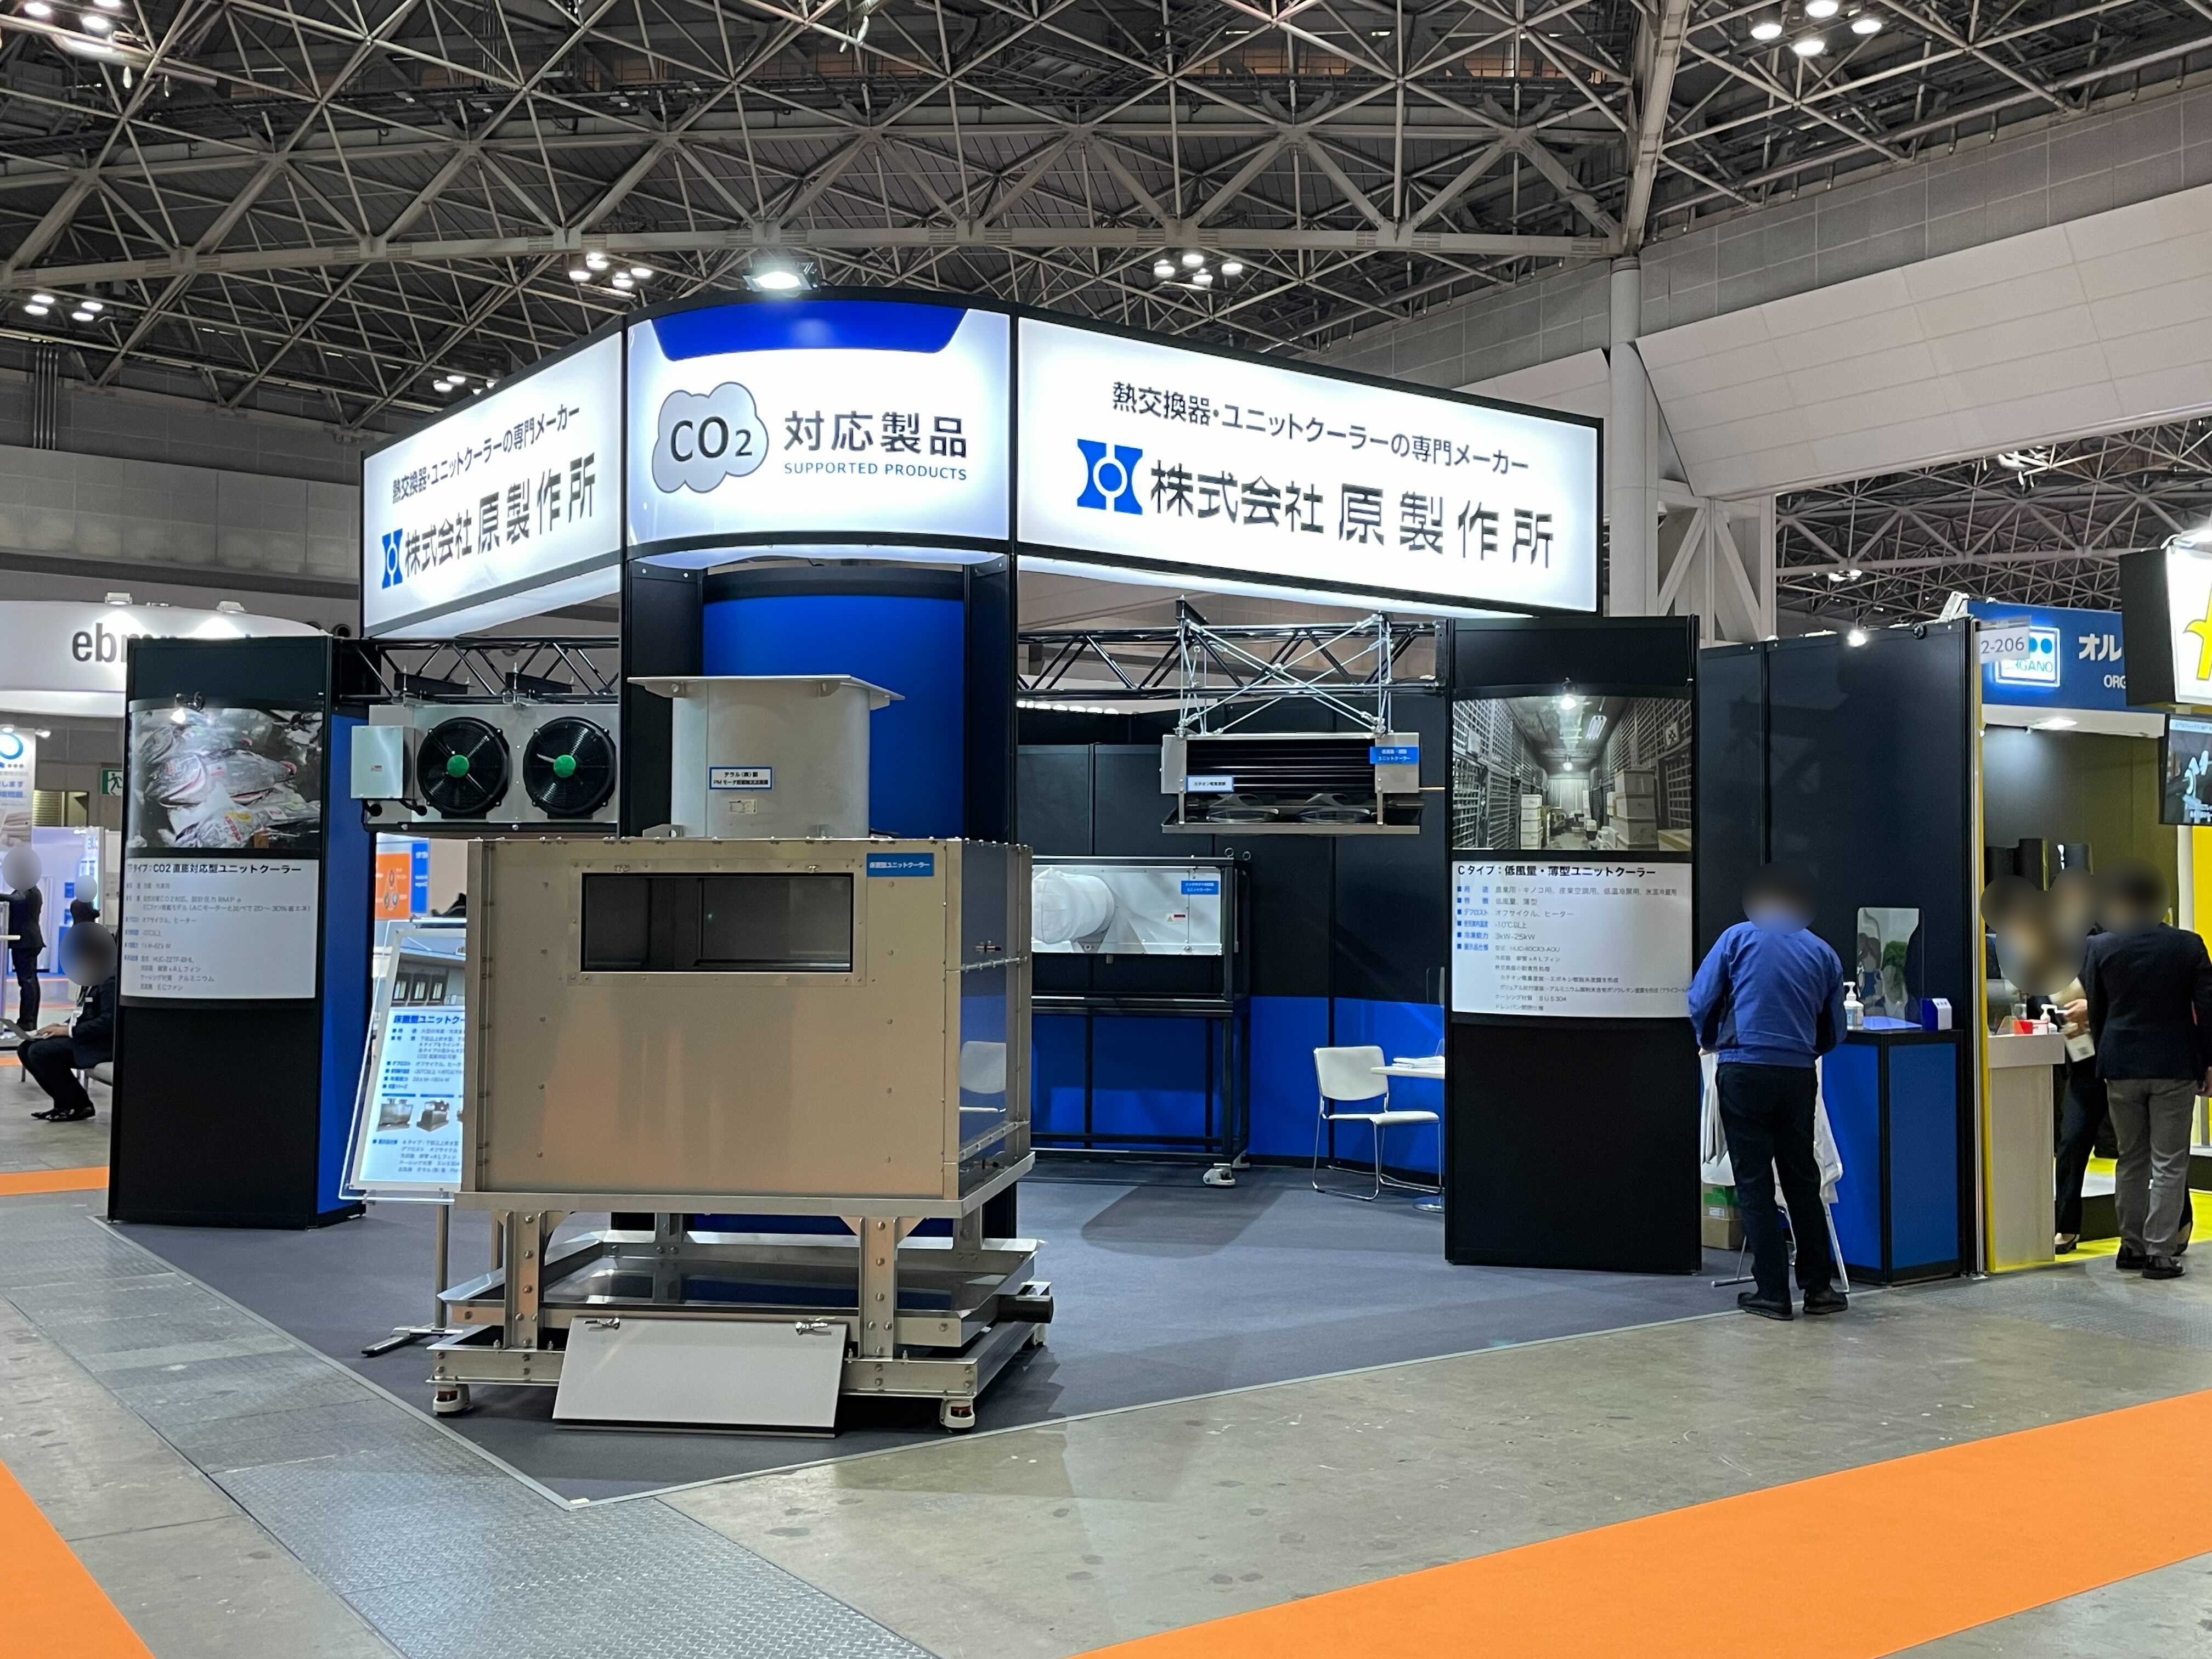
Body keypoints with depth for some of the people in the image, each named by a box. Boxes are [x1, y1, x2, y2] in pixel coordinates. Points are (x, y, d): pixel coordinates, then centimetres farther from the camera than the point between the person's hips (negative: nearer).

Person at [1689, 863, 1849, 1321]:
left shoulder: (1740, 937, 2)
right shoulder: (1824, 953, 12)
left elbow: (1701, 1000, 1)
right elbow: (1833, 1033, 16)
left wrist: (1709, 1042, 20)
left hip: (1745, 1072, -3)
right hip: (1799, 1076, 3)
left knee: (1755, 1184, 3)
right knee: (1803, 1180, 14)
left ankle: (1772, 1292, 4)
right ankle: (1819, 1286, 19)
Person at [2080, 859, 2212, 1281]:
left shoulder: (2100, 948, -4)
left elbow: (2095, 1012, 4)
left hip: (2121, 1067, 1)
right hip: (2175, 1067, -1)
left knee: (2131, 1161, 13)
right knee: (2169, 1163, 3)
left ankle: (2132, 1246, 18)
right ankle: (2160, 1252, 0)